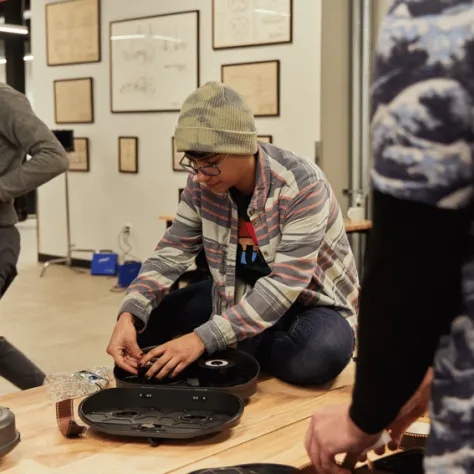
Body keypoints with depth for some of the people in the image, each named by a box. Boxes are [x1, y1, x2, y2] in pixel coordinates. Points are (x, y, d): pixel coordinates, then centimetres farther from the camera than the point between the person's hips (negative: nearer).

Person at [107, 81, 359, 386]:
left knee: (318, 355, -38)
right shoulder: (202, 184, -11)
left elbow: (286, 283, -33)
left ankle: (237, 352, -8)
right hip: (240, 295, 5)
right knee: (146, 322, -7)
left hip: (311, 302, -4)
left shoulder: (301, 185, -29)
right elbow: (172, 253, -8)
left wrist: (203, 339, -40)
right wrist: (129, 314, -27)